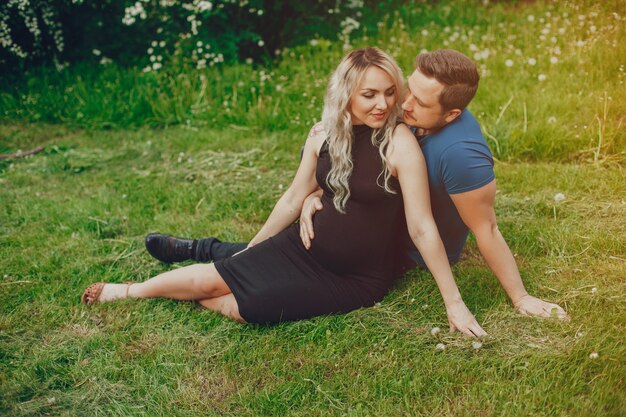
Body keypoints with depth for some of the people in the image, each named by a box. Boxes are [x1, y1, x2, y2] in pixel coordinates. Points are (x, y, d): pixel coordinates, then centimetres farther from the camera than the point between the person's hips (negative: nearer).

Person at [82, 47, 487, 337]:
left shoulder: (400, 143, -23)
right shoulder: (323, 134, -5)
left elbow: (422, 228, -21)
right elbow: (294, 197, 7)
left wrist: (454, 302, -20)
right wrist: (250, 249, 15)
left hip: (357, 277, -5)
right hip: (307, 246, 5)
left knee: (241, 305, -16)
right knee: (217, 277, -4)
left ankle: (194, 291, 16)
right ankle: (131, 290, 22)